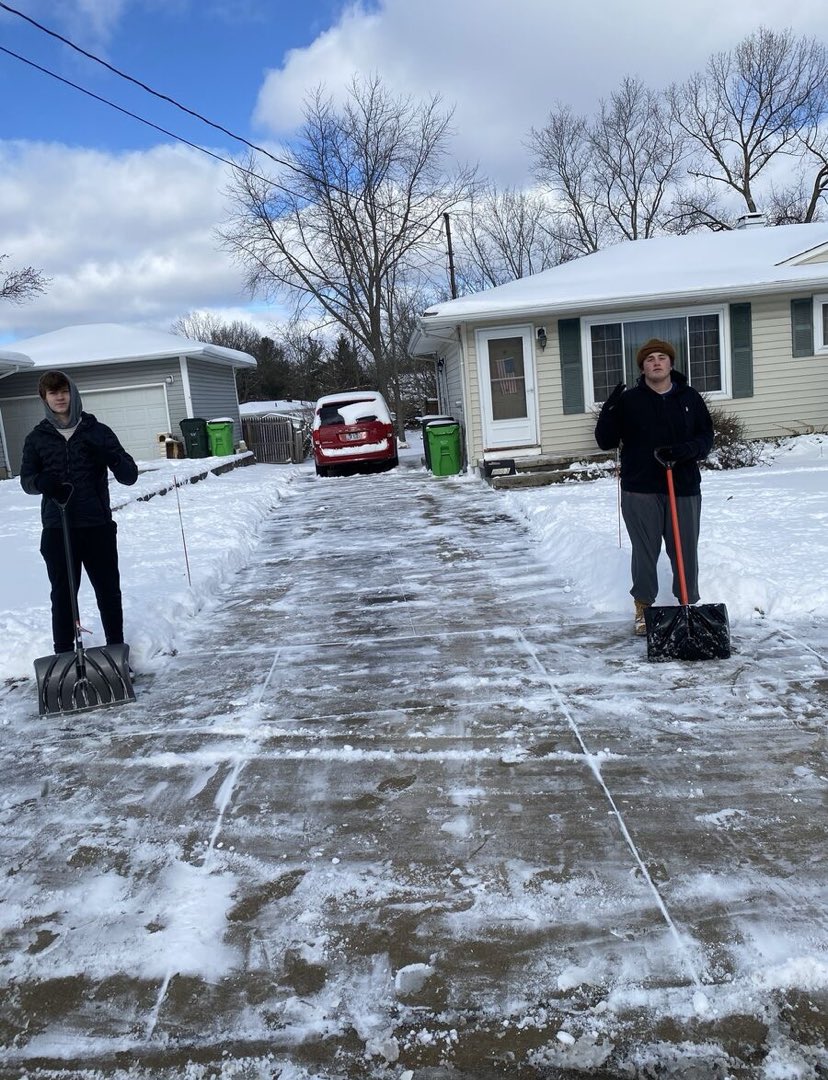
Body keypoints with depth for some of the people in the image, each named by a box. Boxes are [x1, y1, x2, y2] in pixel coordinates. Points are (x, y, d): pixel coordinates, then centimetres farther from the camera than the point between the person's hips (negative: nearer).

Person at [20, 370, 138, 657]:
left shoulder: (97, 431, 3)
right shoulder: (37, 438, 7)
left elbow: (130, 476, 0)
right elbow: (26, 479, 11)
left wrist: (113, 457, -22)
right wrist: (43, 482, -13)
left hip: (98, 526, 0)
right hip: (57, 529, 1)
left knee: (109, 591, 7)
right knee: (62, 594, 5)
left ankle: (116, 650, 22)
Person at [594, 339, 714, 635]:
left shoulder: (690, 397, 8)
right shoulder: (628, 400, 2)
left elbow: (706, 437, 7)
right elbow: (605, 442, -1)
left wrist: (686, 450, -14)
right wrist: (609, 410, -17)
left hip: (684, 488, 2)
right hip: (640, 490, -1)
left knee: (686, 551, 5)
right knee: (644, 551, 3)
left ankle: (689, 604, 20)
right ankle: (643, 608, 15)